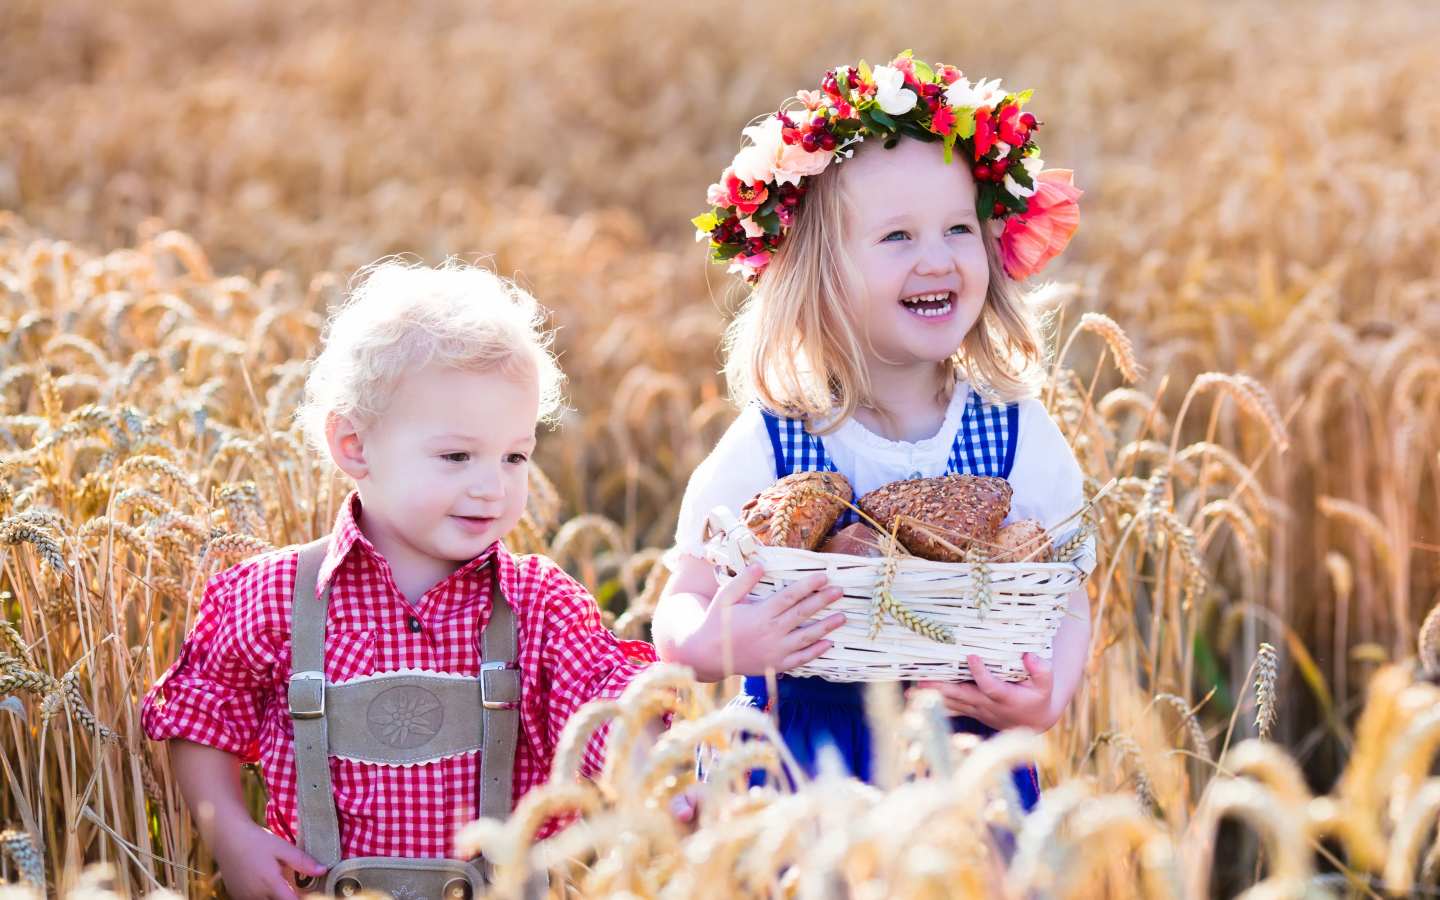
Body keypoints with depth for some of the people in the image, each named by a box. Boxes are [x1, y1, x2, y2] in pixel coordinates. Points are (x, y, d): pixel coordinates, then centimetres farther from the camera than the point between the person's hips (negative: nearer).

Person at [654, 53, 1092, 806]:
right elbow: (683, 605, -2)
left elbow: (1066, 603, 3)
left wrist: (1047, 701, -17)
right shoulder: (763, 449, -8)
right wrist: (707, 645, -25)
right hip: (799, 775, -1)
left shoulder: (1021, 439, -3)